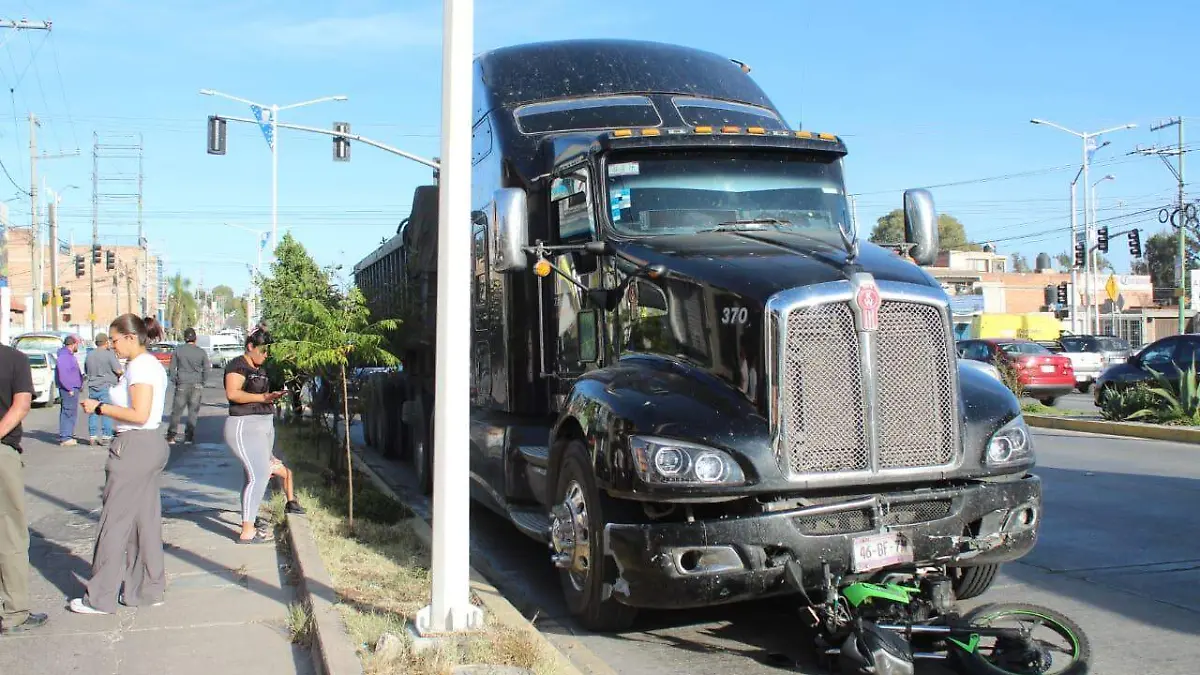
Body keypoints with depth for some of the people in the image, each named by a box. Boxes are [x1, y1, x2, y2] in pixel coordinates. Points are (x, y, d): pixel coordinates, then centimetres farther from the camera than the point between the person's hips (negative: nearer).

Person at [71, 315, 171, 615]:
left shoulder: (140, 366, -16)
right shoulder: (152, 364, 14)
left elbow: (140, 414, -22)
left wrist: (100, 407, -13)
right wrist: (105, 406, 12)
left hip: (134, 446, -10)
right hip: (151, 444, 10)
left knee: (115, 520, -2)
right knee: (145, 519, 13)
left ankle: (100, 598, 6)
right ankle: (148, 589, 18)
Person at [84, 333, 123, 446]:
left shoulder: (90, 355, 11)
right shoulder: (109, 354, -9)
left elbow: (86, 372, 20)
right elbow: (118, 371, -13)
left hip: (92, 387, 6)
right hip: (106, 386, -6)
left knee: (93, 412, 9)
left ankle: (92, 437, 11)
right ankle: (106, 436, -4)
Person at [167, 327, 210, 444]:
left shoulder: (178, 351, 0)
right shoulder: (202, 352, 1)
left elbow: (172, 368, 2)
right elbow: (206, 370, 3)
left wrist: (174, 381, 12)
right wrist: (202, 383, 13)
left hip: (182, 384, 0)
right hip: (197, 386, 0)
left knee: (176, 410, 4)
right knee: (193, 411, 5)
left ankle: (171, 436, 1)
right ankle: (188, 437, 5)